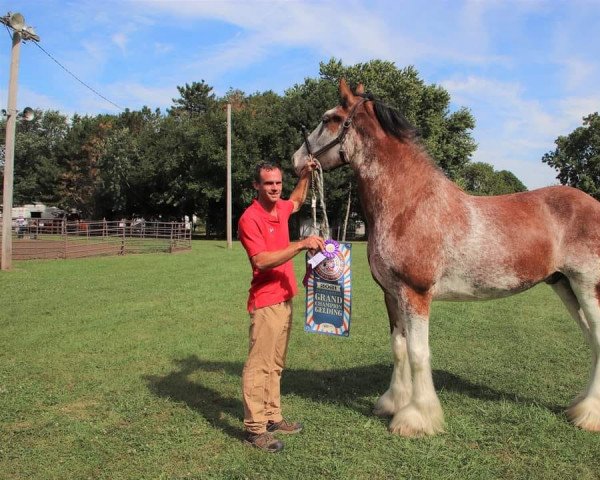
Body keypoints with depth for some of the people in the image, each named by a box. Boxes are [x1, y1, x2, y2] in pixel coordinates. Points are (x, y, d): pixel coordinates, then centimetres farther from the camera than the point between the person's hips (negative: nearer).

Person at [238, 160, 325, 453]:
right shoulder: (250, 219, -15)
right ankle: (254, 429, 4)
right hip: (265, 302, -9)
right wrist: (300, 245, -28)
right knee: (259, 364, -4)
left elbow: (296, 203, 34)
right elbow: (261, 260, -26)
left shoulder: (280, 209, 9)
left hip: (285, 298, 9)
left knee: (276, 364, 15)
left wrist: (305, 176, 22)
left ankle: (272, 418, 26)